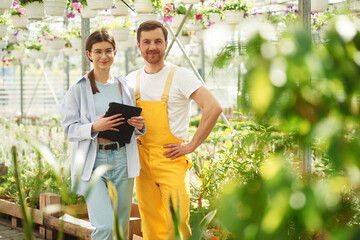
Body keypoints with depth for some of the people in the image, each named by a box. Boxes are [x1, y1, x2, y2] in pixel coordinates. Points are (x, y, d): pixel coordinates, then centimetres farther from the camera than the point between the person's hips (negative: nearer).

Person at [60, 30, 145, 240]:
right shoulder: (79, 89, 0)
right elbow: (69, 129, -2)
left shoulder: (125, 87, 11)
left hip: (122, 159, 4)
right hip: (93, 161, -4)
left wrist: (140, 125, -5)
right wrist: (94, 127, -20)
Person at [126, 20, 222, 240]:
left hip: (171, 159, -5)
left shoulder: (180, 76, -7)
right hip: (141, 160, 5)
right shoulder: (131, 79, 10)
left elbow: (214, 108, -15)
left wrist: (192, 145, -14)